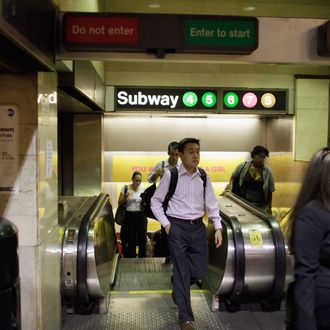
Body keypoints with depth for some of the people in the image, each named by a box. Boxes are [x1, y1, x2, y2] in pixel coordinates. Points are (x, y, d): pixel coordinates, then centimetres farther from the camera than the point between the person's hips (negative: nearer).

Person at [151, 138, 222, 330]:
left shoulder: (204, 177, 4)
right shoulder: (171, 176, -7)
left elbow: (212, 203, 9)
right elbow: (155, 202, 1)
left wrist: (218, 227, 2)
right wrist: (166, 224, -6)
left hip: (198, 227, 4)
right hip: (177, 227, -4)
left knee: (199, 271, 9)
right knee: (182, 272, 0)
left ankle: (179, 289, 43)